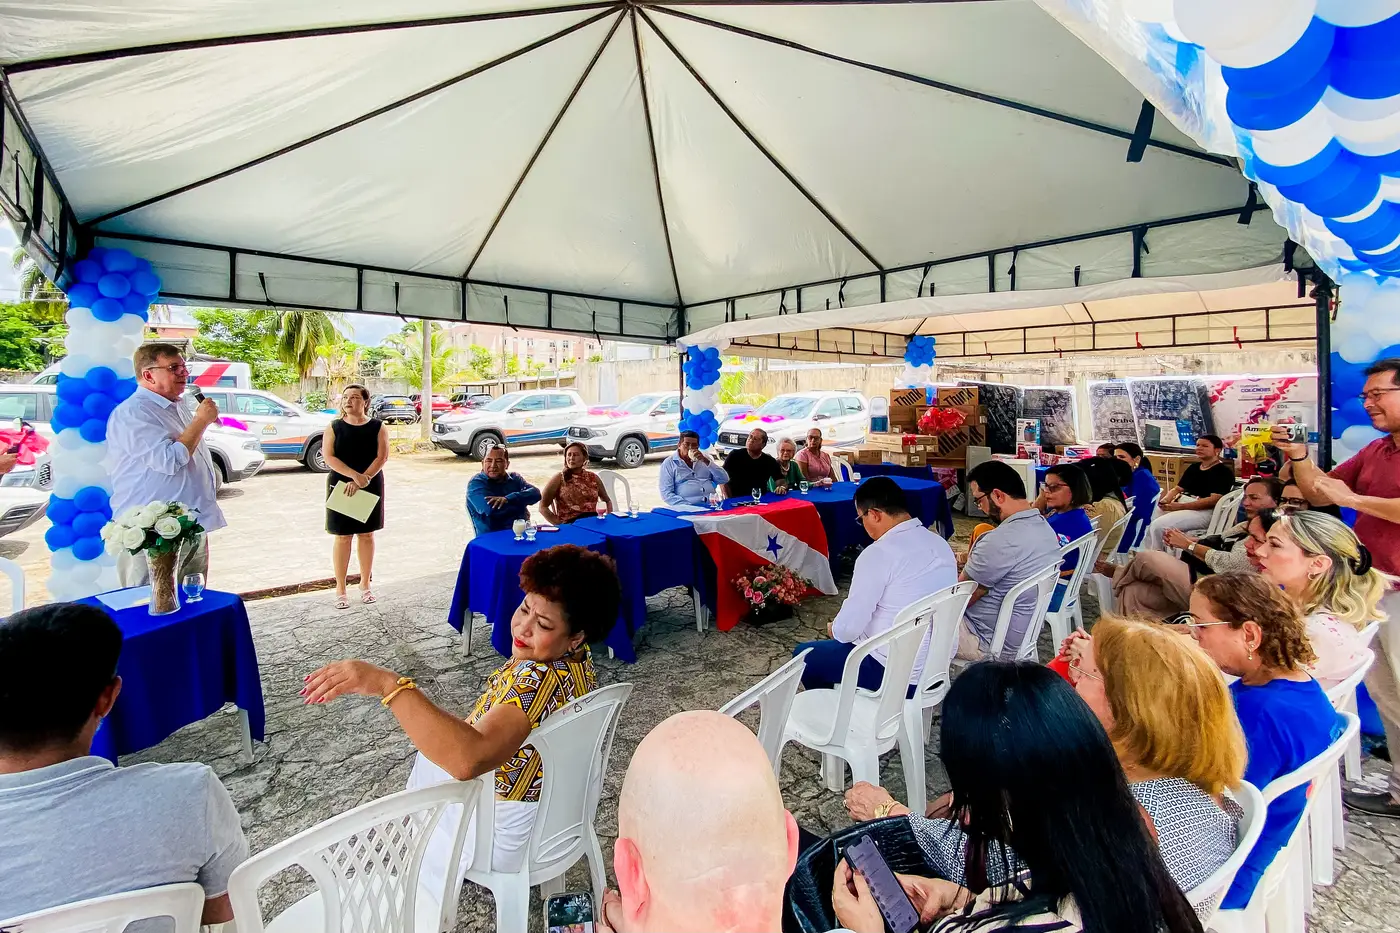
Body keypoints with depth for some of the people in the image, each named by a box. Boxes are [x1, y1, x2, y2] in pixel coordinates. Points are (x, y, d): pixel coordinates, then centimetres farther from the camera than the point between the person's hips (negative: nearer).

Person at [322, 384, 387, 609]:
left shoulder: (377, 427, 0)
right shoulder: (333, 427, 1)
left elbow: (382, 457, -8)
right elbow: (328, 457, -8)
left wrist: (362, 480, -19)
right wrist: (354, 475, -22)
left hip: (370, 487, 0)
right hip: (340, 486, 0)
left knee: (366, 535, 9)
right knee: (343, 537, 3)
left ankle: (365, 585, 21)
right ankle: (340, 589, 12)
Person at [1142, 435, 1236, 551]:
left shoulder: (1224, 471, -4)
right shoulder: (1193, 467, 20)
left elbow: (1214, 500, -16)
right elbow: (1177, 488, 16)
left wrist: (1180, 506, -23)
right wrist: (1166, 500, -8)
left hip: (1204, 511, -8)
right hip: (1182, 504, 8)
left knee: (1158, 525, -29)